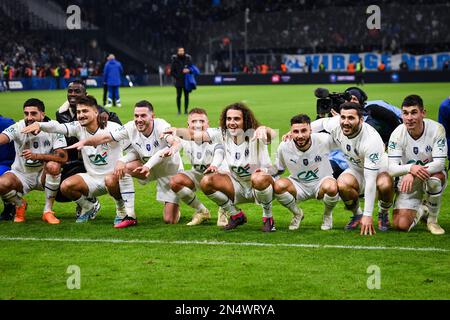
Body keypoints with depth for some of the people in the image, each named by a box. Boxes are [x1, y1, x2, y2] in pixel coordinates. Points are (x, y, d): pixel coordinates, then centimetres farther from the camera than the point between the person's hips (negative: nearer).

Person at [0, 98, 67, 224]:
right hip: (21, 175, 0)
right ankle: (20, 204, 7)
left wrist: (37, 156, -35)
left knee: (53, 166, -33)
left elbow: (63, 157, -23)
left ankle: (48, 210, -14)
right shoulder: (18, 128, -14)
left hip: (43, 175, 0)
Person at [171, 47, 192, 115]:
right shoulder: (175, 60, 1)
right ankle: (179, 110, 5)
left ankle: (186, 110, 9)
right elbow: (172, 71, 4)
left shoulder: (188, 59, 3)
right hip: (178, 81, -1)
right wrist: (176, 76, -9)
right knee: (178, 96, -2)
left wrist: (189, 70, -12)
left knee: (186, 96, 2)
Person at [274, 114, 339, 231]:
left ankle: (327, 215, 0)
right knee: (278, 185, -30)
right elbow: (278, 169, 3)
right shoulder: (284, 146, -15)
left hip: (321, 183, -2)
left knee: (331, 187, -38)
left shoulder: (323, 140, -20)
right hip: (298, 185, 2)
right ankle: (297, 213, 3)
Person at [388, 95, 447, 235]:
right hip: (408, 181, 1)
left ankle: (432, 219, -10)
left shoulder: (436, 129, -20)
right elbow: (392, 169, -21)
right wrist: (411, 168, -44)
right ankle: (420, 211, 21)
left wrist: (412, 174, -39)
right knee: (401, 225, -17)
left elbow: (439, 163, -25)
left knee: (434, 180, -39)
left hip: (433, 173, -1)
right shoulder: (397, 134, -17)